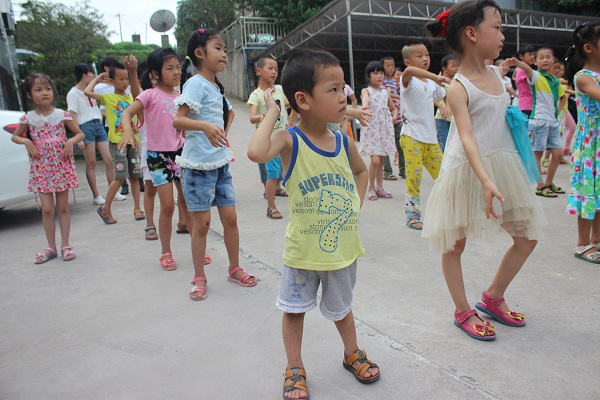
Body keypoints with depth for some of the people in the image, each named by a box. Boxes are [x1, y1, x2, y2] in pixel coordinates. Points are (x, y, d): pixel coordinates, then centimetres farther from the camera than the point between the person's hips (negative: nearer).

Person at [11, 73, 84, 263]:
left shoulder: (62, 115, -2)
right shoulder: (28, 118, 0)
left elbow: (80, 134, 7)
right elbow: (15, 136, 14)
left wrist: (71, 142, -13)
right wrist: (26, 142, -6)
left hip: (62, 165, 0)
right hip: (41, 167, 1)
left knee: (62, 207, 5)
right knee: (47, 209, 1)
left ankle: (65, 245, 15)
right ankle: (51, 247, 13)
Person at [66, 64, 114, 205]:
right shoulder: (73, 93, -2)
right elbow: (73, 116, -8)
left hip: (98, 124, 7)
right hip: (86, 126, -6)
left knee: (109, 161, 1)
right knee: (91, 163, -4)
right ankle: (96, 196, 1)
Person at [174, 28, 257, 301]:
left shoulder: (215, 86, 13)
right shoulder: (196, 84, -11)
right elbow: (178, 119, -23)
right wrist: (205, 127, -39)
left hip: (220, 163, 7)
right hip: (199, 164, -7)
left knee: (230, 217, 9)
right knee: (201, 222, 1)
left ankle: (234, 269, 25)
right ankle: (199, 278, 17)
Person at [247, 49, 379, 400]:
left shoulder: (344, 142, -3)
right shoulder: (290, 140, -18)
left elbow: (361, 170, 18)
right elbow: (256, 152, -40)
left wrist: (356, 205, 6)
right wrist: (272, 113, -26)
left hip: (343, 247, 4)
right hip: (303, 249, -3)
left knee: (341, 308, 24)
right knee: (294, 309, 14)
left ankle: (352, 354, 49)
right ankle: (295, 369, 36)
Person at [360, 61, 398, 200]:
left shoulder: (385, 92, 14)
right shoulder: (366, 91, -1)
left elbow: (394, 108, 26)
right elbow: (365, 97, -27)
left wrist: (394, 116, 4)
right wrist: (365, 106, -50)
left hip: (385, 128, 5)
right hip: (371, 128, -5)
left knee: (381, 160, 8)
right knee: (375, 160, -12)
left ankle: (379, 188, 18)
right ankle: (371, 188, 4)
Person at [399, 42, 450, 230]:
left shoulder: (432, 84, 13)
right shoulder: (408, 80, -6)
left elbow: (446, 97, 32)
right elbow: (408, 71, -32)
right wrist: (435, 77, -35)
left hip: (431, 137, 6)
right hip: (412, 136, -6)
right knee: (414, 176, -6)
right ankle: (412, 214, 7)